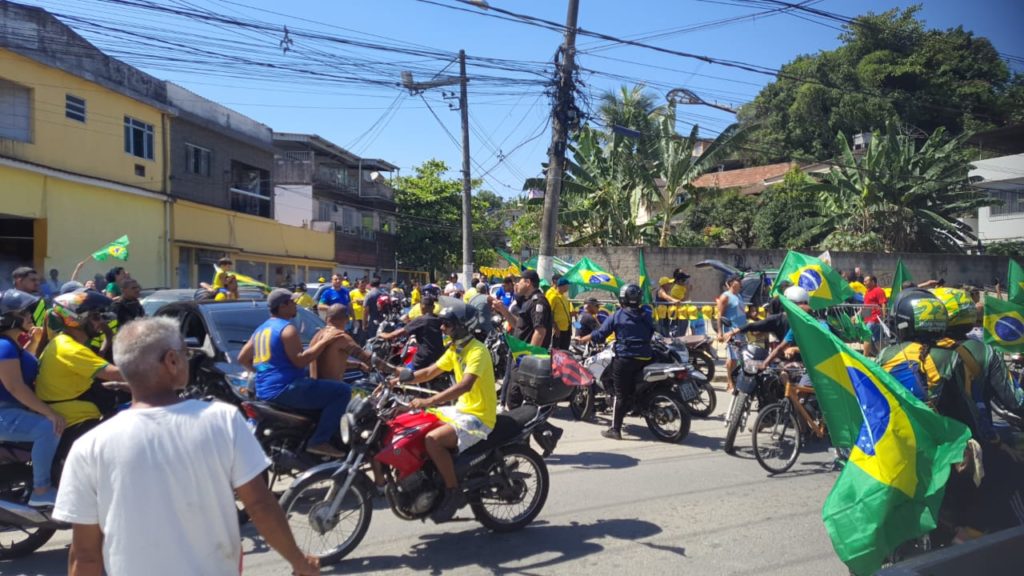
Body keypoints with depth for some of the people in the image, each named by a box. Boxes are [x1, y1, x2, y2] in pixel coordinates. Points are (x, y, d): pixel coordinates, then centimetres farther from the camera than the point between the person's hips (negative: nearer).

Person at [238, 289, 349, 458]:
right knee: (342, 390, -16)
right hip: (285, 389, -10)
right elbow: (299, 361, -20)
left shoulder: (261, 329, 18)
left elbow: (242, 358, 22)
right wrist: (324, 341, -14)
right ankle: (319, 441, -21)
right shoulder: (287, 329, -11)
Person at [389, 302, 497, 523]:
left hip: (478, 417, -10)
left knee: (433, 440, -28)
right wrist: (399, 380, 2)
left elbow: (465, 385, -34)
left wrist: (428, 401, -39)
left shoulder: (477, 351, -20)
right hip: (461, 410, 10)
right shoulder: (455, 349, 10)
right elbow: (430, 372, 15)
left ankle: (454, 493, -11)